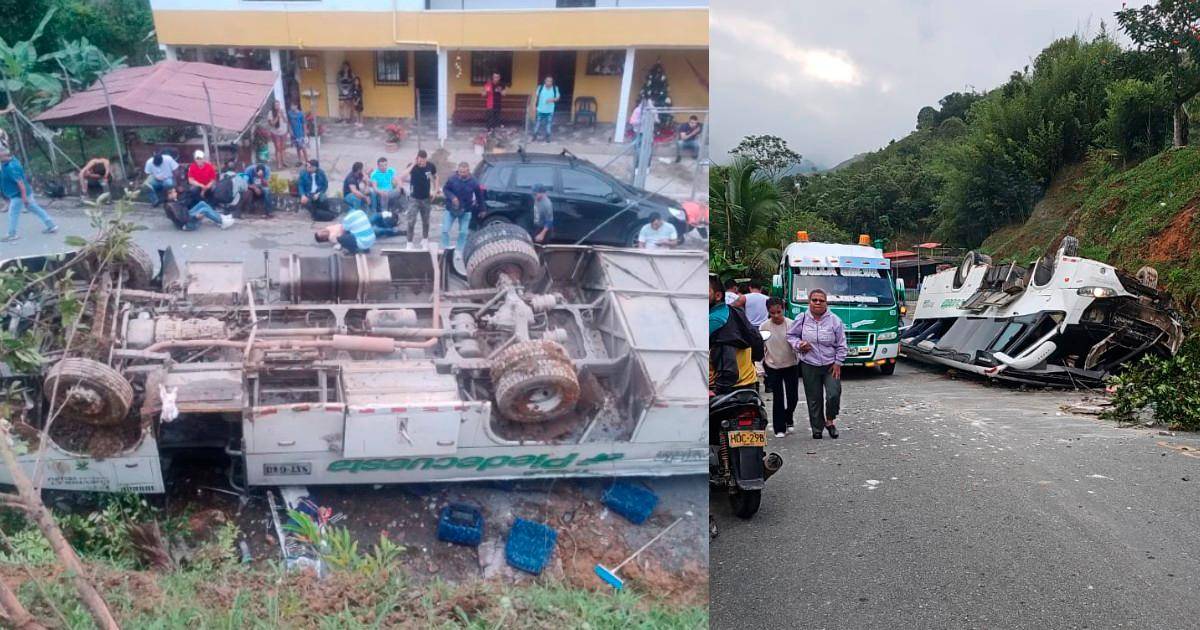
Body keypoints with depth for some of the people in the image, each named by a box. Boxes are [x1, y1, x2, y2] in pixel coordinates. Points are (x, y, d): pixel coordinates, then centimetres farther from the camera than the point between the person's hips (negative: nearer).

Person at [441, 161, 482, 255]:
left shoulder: (473, 182, -13)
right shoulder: (452, 179, -15)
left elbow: (479, 195, 0)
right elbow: (445, 189, -3)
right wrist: (452, 197, -21)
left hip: (465, 211, 0)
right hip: (451, 209, 0)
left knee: (463, 232, 5)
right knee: (445, 230, -3)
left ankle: (459, 251, 19)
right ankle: (445, 249, 10)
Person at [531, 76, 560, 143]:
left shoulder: (555, 88, -7)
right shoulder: (540, 87, -7)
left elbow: (557, 98, 1)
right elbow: (536, 96, 1)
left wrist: (553, 99, -21)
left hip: (550, 110, 0)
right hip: (541, 109, 0)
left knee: (549, 124, 10)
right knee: (538, 123, 7)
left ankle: (547, 137, 25)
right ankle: (534, 137, 19)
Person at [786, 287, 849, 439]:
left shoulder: (834, 320, -3)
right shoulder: (802, 319, -1)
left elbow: (841, 345, 1)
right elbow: (791, 335, 12)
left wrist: (838, 363, -4)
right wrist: (798, 344, -8)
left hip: (831, 365, -1)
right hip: (809, 366, 1)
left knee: (834, 394, -12)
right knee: (814, 399, 5)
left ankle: (830, 421, 14)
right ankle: (817, 428, 18)